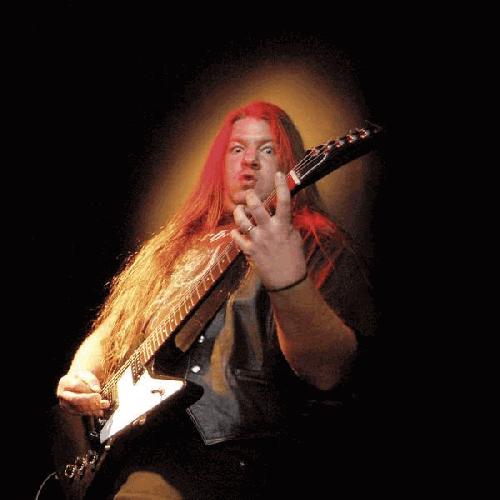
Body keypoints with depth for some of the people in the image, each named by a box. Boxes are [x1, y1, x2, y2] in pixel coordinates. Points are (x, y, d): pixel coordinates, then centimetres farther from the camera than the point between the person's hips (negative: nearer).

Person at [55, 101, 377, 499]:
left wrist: (288, 282, -32)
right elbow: (107, 335, 26)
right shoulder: (176, 246, 18)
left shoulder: (321, 248, 1)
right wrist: (81, 376, 4)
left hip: (244, 450, -5)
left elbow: (329, 373, -16)